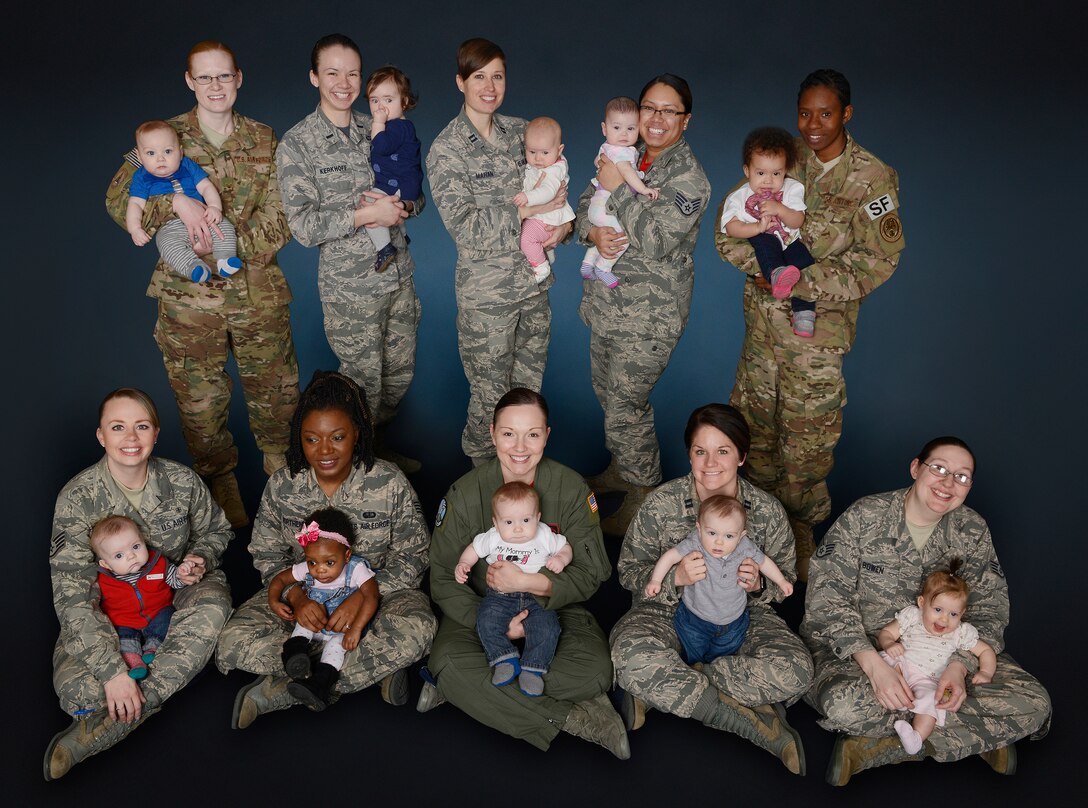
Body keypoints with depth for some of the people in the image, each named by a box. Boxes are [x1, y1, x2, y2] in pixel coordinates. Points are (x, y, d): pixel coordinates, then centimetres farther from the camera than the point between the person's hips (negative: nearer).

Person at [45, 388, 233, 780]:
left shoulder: (182, 481, -10)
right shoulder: (77, 498, -18)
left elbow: (214, 530, 11)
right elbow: (72, 595, -23)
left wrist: (200, 559, -15)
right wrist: (112, 669, -33)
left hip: (175, 594, 2)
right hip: (108, 610, -2)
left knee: (213, 605, -34)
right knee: (76, 686, -30)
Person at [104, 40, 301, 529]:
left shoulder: (264, 141, 5)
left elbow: (281, 218, -1)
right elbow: (118, 199, -8)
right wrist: (176, 201, -25)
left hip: (258, 292, 1)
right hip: (190, 296, -1)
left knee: (277, 388, 12)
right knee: (200, 399, 8)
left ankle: (282, 466, 37)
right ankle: (219, 482, 29)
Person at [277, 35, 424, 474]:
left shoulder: (378, 130, 8)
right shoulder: (297, 143, -7)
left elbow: (416, 195, 13)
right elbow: (304, 226, -14)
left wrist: (399, 205, -10)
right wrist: (367, 213, -20)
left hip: (399, 276, 5)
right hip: (349, 286, -5)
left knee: (400, 373, 15)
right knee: (364, 382, 4)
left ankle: (377, 443, 38)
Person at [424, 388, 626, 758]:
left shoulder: (571, 487, -8)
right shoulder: (465, 493, -9)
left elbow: (590, 573, -8)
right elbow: (443, 579, -8)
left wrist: (529, 582, -25)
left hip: (556, 607, 1)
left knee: (595, 669, -30)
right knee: (448, 663, -32)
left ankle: (466, 688, -18)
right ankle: (575, 719, -26)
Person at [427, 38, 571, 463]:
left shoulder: (519, 130, 6)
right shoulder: (446, 148, -11)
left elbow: (555, 185, 15)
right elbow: (462, 226, -17)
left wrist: (563, 221, -7)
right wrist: (525, 210, -21)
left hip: (535, 282, 6)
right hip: (487, 291, -5)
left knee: (530, 389, 16)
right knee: (490, 396, 6)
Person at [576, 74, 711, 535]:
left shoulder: (688, 177, -15)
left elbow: (655, 241, -25)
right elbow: (585, 206, 9)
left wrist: (618, 187, -21)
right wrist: (593, 233, -14)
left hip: (650, 313, -7)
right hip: (607, 301, 8)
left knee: (625, 406, -4)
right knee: (608, 393, 20)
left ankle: (643, 496, 16)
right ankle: (622, 468, 42)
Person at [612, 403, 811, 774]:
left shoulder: (768, 511, -5)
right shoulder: (661, 503, -9)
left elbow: (786, 580, 5)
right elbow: (628, 572, -5)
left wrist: (758, 585, -20)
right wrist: (675, 577, -26)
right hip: (669, 612, -1)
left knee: (795, 670, -30)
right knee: (630, 653, -36)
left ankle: (659, 691, -21)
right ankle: (750, 720, -26)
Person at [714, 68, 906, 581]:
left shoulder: (873, 179, -9)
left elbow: (877, 260, -14)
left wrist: (801, 282, -20)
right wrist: (760, 265, -16)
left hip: (820, 321, -4)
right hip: (764, 313, 4)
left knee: (808, 428, 4)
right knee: (754, 413, 15)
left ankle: (801, 516, 26)